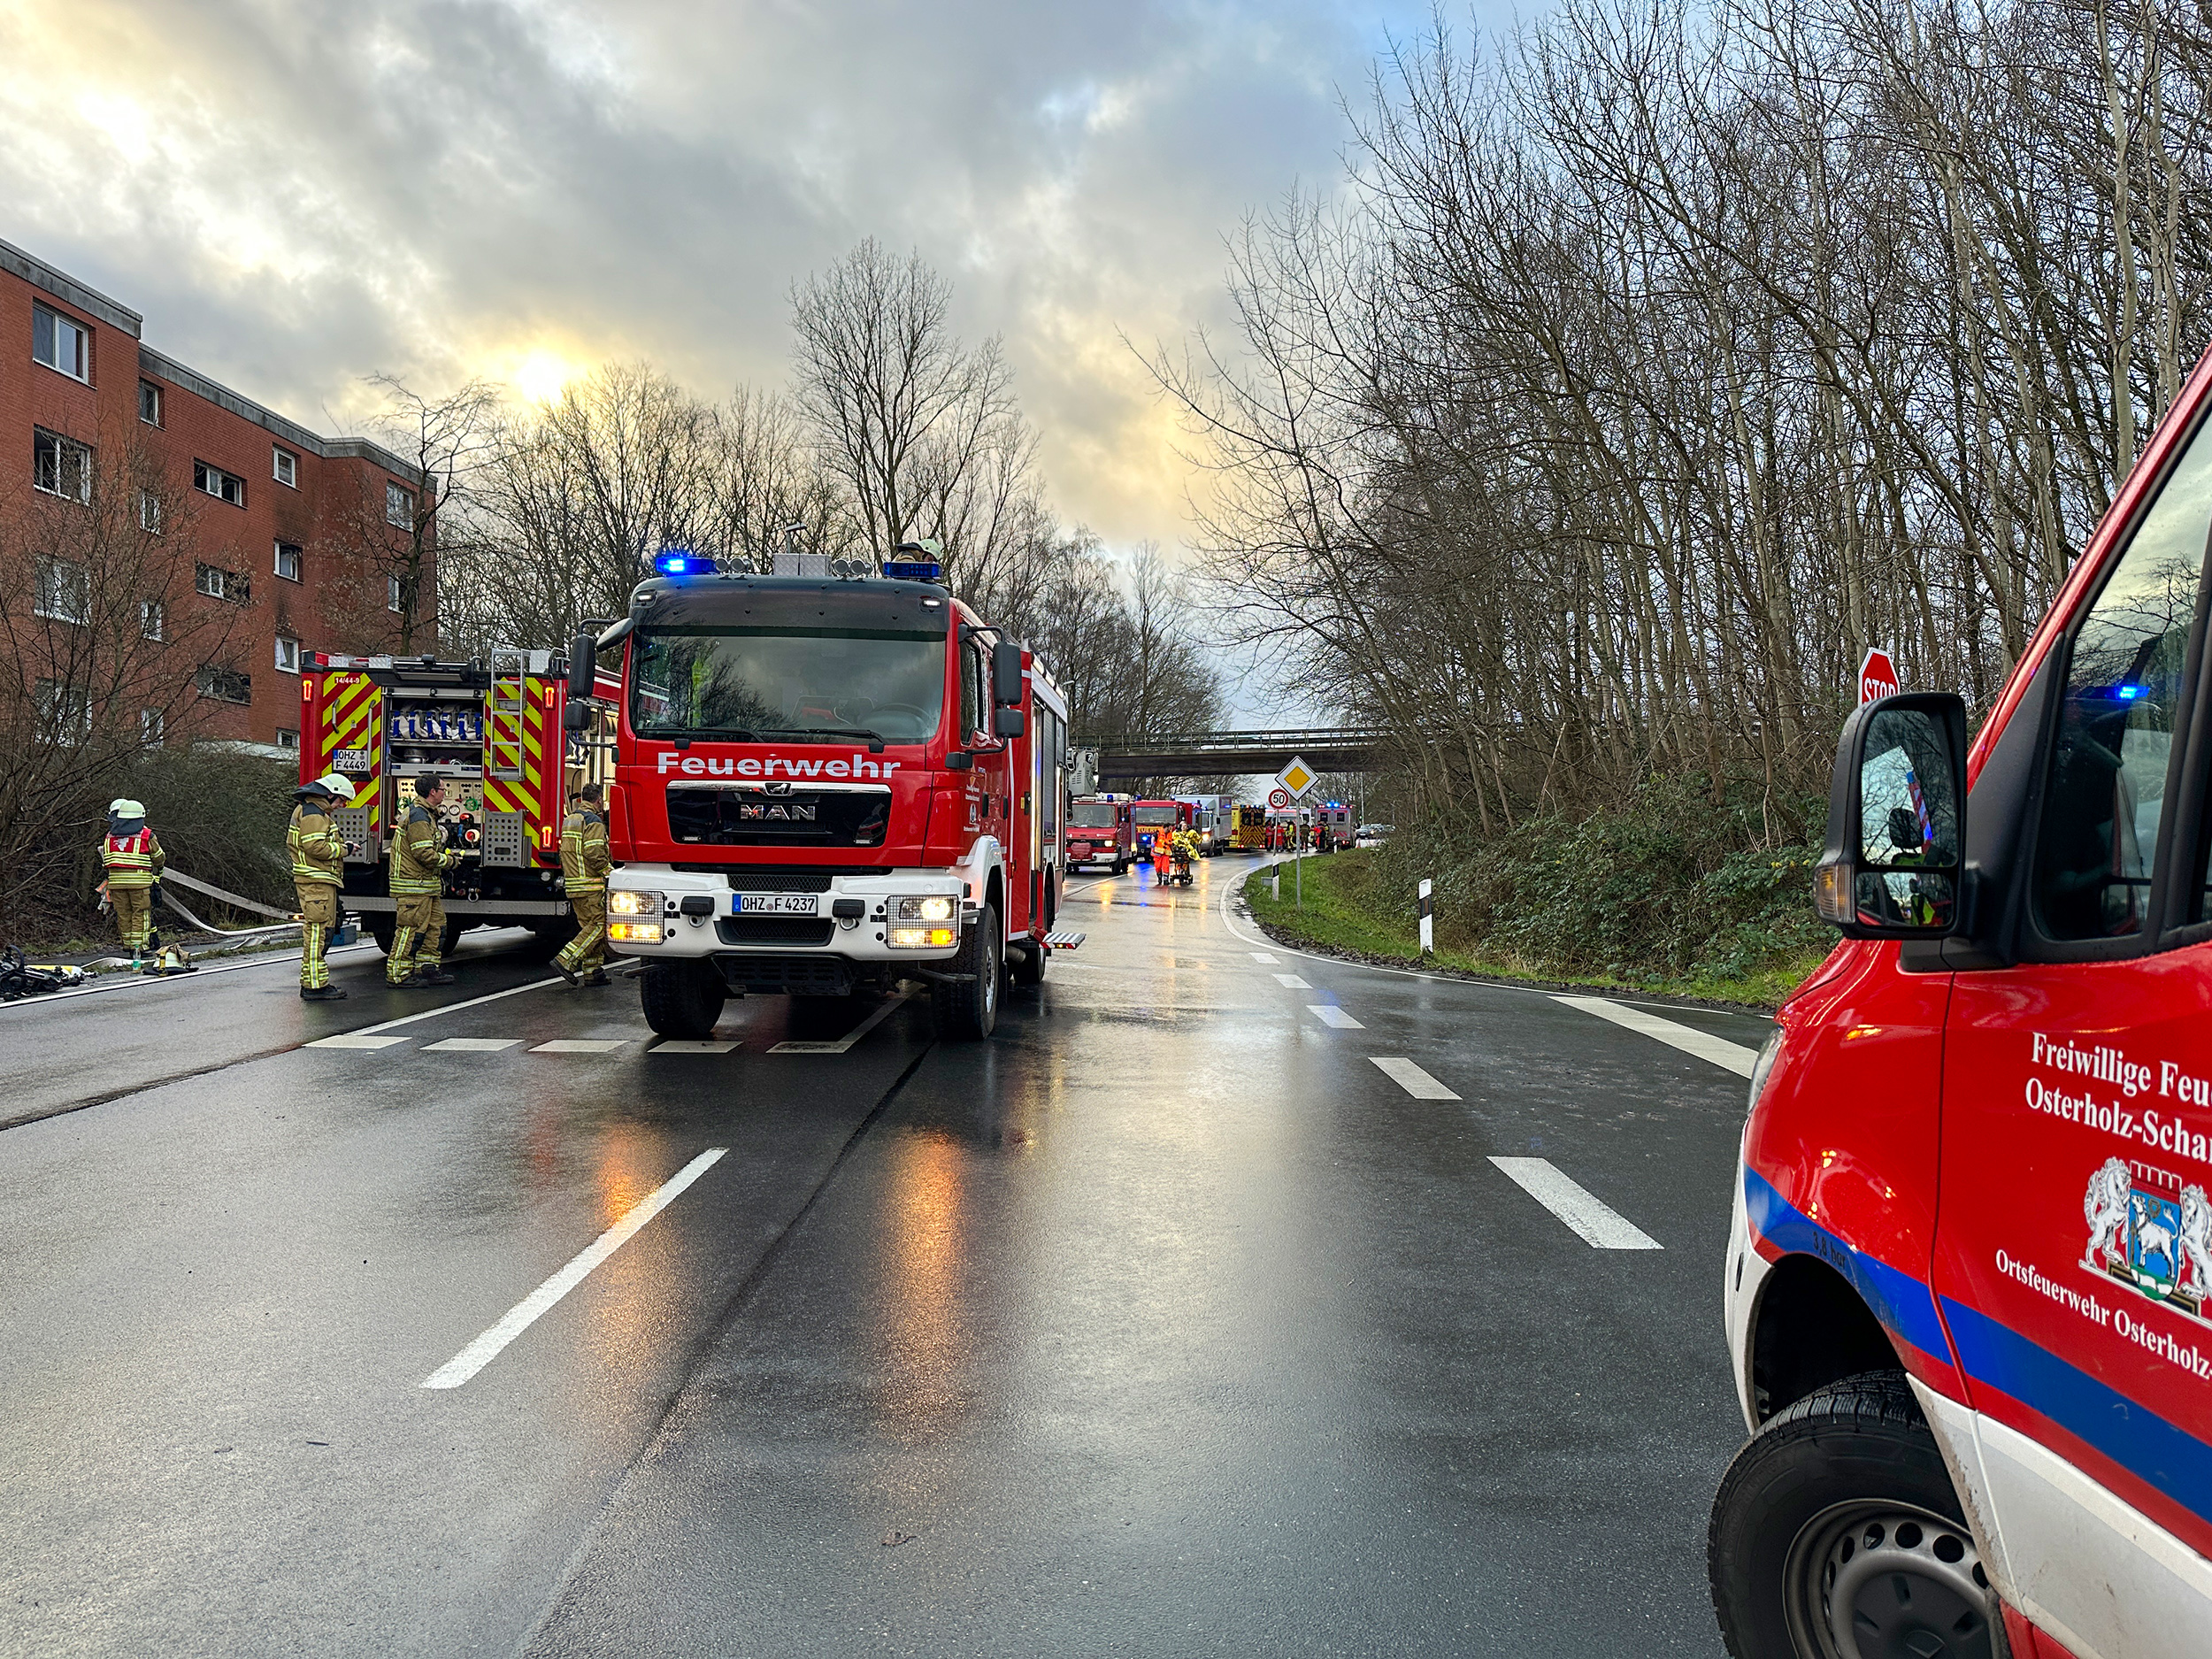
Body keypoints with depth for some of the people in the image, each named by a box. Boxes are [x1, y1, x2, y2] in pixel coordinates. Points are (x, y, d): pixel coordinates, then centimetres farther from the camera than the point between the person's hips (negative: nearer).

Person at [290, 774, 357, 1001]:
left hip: (321, 882, 11)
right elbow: (315, 847, -21)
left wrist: (340, 847, 14)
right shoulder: (313, 813, -13)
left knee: (319, 933, 14)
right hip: (316, 882, -11)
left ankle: (311, 983, 20)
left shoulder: (311, 810, 21)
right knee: (317, 932, -11)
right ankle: (315, 986, -11)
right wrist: (343, 849, -10)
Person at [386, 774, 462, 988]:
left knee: (436, 925, 12)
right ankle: (398, 973, -1)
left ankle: (427, 967, 19)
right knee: (412, 929, -7)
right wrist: (449, 861, -9)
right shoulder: (418, 816, -16)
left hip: (427, 885, 11)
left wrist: (446, 853, 14)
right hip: (414, 885, -11)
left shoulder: (427, 814, 17)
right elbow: (425, 854, -21)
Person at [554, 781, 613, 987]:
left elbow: (565, 852, 21)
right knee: (598, 926, -8)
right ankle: (566, 960, -16)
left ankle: (592, 971, 11)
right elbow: (594, 853, -20)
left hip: (572, 884, 10)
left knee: (589, 926, 12)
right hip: (590, 885, -10)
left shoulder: (569, 820, 18)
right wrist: (610, 871, -10)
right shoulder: (594, 821, -11)